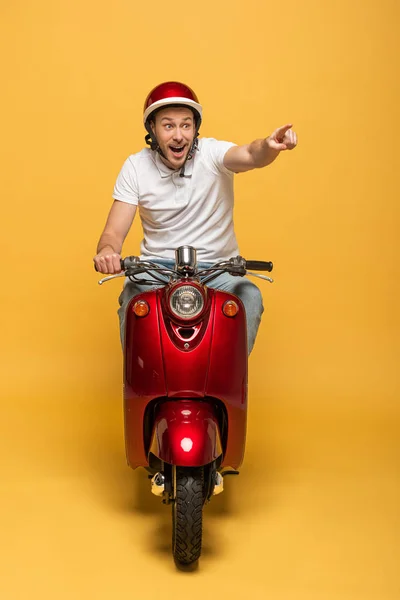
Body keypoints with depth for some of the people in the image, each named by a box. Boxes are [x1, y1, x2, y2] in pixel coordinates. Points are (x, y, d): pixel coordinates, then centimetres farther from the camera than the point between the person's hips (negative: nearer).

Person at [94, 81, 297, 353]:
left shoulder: (212, 153, -7)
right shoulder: (136, 167, -1)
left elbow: (250, 156, -30)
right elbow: (114, 231, -5)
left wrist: (268, 147, -56)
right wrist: (107, 250, -30)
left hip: (216, 268, 0)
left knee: (249, 298, -30)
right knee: (132, 300, -31)